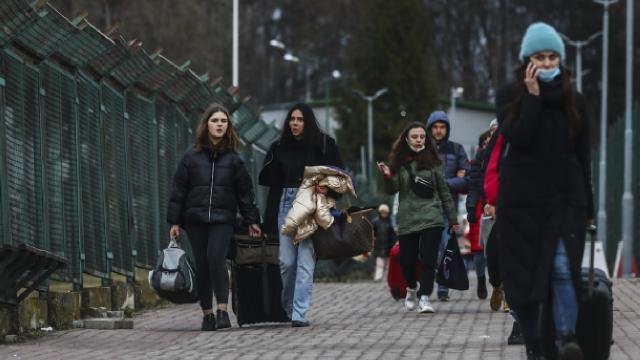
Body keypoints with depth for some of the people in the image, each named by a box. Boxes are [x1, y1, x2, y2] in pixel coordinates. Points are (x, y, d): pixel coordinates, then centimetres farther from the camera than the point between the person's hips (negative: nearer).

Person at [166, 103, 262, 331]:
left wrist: (252, 220, 8)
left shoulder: (233, 159, 7)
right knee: (202, 265, 3)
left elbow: (244, 191, 10)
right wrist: (174, 222, 3)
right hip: (196, 219, 1)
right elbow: (179, 190, 7)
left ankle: (222, 310, -19)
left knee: (216, 258, -19)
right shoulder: (191, 157, 6)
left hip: (223, 219, -1)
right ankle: (207, 314, 10)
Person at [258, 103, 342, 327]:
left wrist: (326, 187, -14)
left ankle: (299, 314, -9)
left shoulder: (323, 144, 2)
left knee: (305, 261, -8)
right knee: (286, 261, 1)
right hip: (286, 203, 3)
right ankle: (289, 306, 23)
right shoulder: (280, 147, 10)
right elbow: (268, 180, 12)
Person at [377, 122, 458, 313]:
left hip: (431, 218, -1)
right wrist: (387, 177, -19)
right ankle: (412, 287, 33)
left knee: (428, 259, -10)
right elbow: (392, 190, 2)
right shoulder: (399, 162, 6)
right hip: (407, 220, 1)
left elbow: (444, 191, 7)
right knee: (406, 260, 4)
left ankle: (424, 297, -7)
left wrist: (453, 218, 8)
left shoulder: (432, 161, 3)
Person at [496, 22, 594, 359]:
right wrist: (533, 96, -14)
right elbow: (518, 139, -14)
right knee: (524, 274, 0)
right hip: (522, 201, 0)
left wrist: (587, 207, 9)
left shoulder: (573, 101, 8)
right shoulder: (509, 96, 3)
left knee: (562, 267, -17)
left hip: (565, 198, 0)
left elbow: (583, 157, 10)